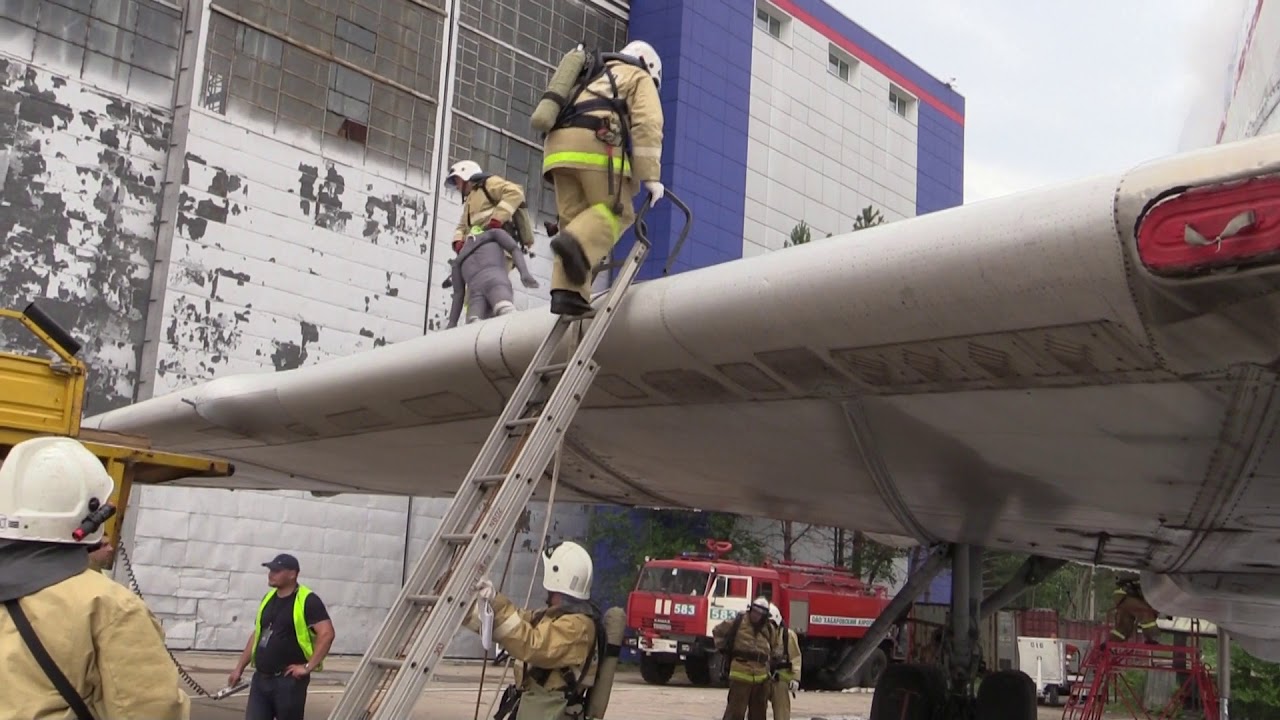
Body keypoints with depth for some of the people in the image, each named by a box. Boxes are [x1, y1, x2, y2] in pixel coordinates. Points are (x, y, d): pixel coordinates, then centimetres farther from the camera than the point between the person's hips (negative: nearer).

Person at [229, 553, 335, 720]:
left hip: (289, 680, -7)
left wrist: (308, 667, -20)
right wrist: (239, 668, 19)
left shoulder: (307, 600, -12)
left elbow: (326, 633, -20)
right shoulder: (268, 598, 13)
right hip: (260, 678, 7)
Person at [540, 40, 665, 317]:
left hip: (557, 146, 6)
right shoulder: (639, 78, 20)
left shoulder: (595, 79, 40)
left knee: (574, 219, 6)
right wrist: (650, 176, -3)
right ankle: (578, 243, -31)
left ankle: (566, 293, -8)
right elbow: (647, 125, 2)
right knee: (617, 211, -3)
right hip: (596, 143, -6)